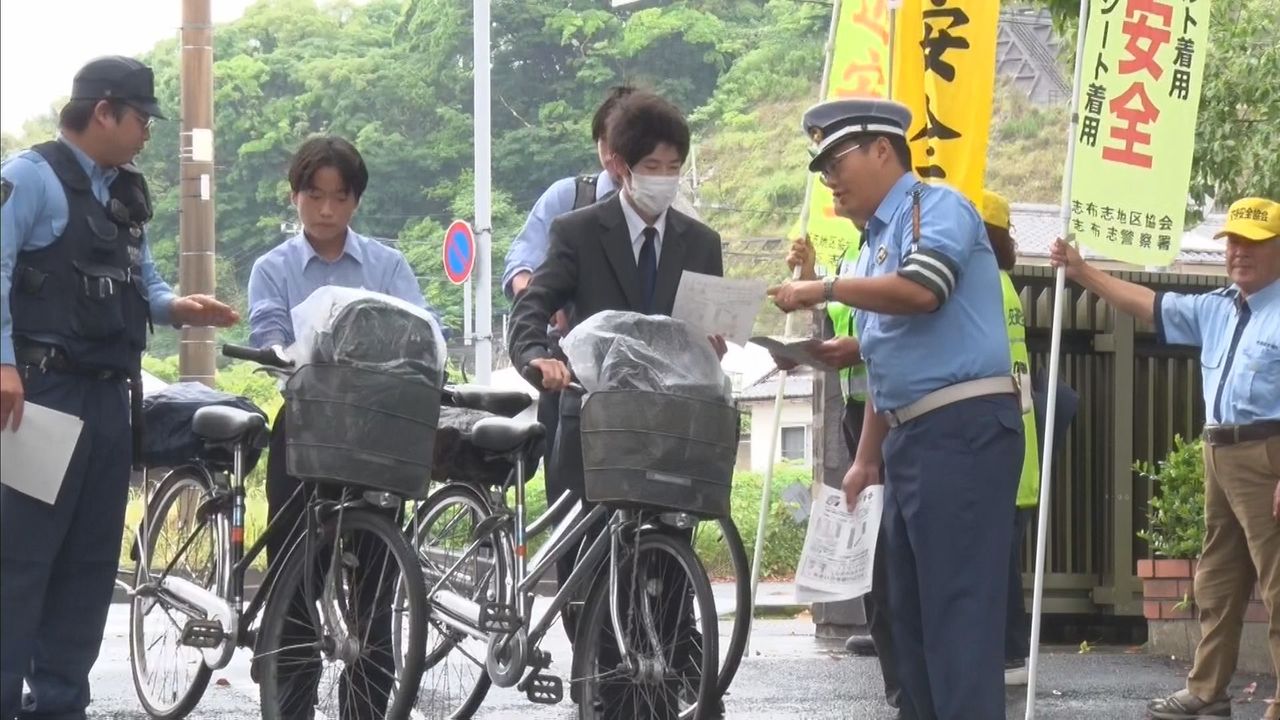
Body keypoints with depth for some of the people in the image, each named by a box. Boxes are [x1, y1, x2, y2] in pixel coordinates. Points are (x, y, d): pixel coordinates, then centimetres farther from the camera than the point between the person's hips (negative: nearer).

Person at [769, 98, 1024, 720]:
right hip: (910, 436, 10)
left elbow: (921, 291, -23)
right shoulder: (877, 241, 22)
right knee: (911, 610, 10)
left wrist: (826, 289, -12)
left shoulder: (936, 207, -4)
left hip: (963, 429, -10)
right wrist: (867, 458, 24)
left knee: (958, 604, -14)